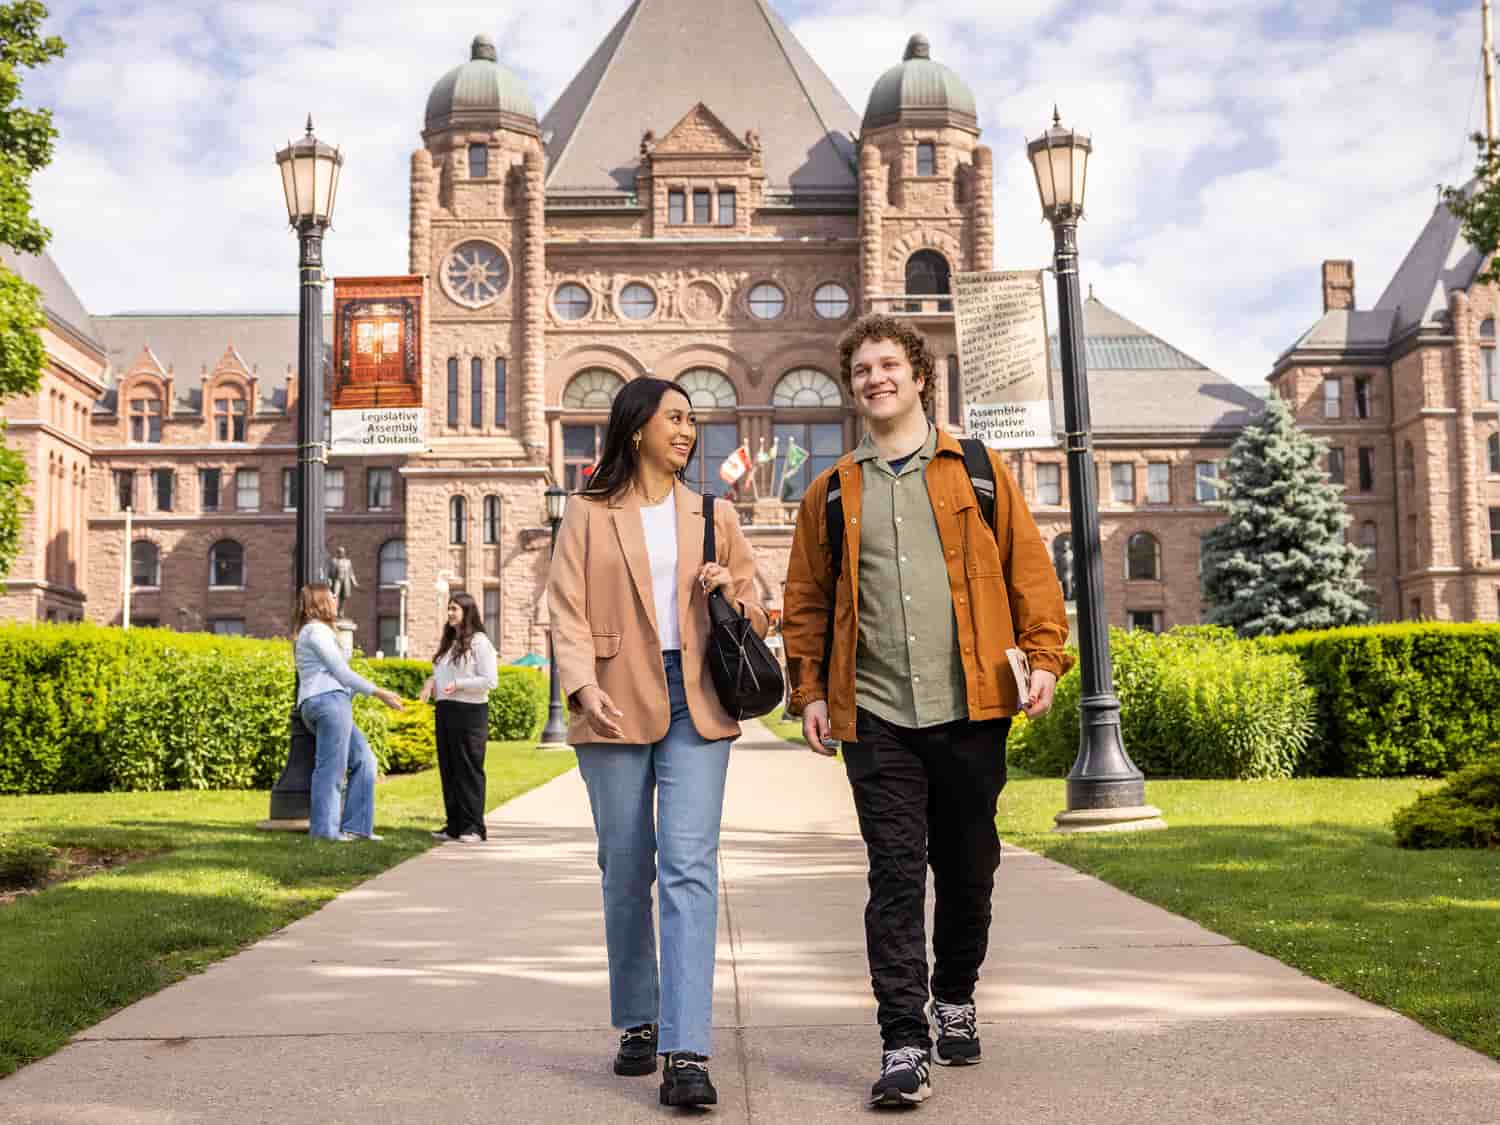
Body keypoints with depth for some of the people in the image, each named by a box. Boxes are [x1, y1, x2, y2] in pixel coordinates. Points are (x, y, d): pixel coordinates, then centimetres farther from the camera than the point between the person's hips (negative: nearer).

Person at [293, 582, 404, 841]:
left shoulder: (313, 631, 29)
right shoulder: (317, 630, -4)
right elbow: (341, 671, -8)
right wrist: (378, 692, -5)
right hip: (329, 700, -11)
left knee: (363, 761, 9)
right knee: (331, 767, -9)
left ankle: (354, 826, 6)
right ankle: (324, 829, -8)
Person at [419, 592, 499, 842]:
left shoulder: (479, 642, -6)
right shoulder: (449, 642, 18)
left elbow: (490, 681, -12)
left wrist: (458, 685, -17)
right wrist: (432, 680, 4)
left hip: (469, 712, -8)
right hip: (445, 710, 8)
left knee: (469, 770, -4)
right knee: (448, 770, 8)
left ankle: (473, 827, -1)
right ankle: (454, 825, 14)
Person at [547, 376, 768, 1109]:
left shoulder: (713, 517, 16)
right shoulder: (589, 515, 7)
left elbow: (756, 612, 20)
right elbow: (568, 610, -1)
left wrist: (730, 593, -3)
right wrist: (584, 687, -17)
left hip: (696, 703, 1)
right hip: (618, 705, -1)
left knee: (689, 867, -12)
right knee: (625, 872, 7)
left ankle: (686, 1053, -16)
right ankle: (638, 1024, 25)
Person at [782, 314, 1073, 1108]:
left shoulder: (976, 471, 8)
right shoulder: (831, 492, 10)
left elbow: (1029, 569, 5)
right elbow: (806, 601, 11)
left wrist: (1044, 656, -5)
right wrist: (809, 690, 2)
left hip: (970, 710, 1)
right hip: (877, 716, 0)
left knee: (968, 870, 12)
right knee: (896, 878, -6)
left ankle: (955, 999, 34)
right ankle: (904, 1044, -3)